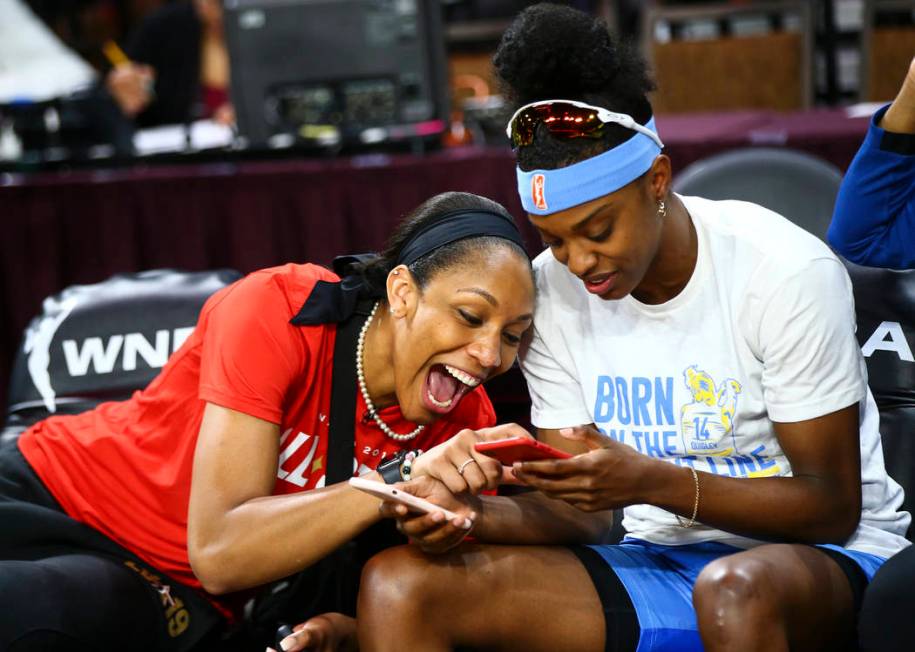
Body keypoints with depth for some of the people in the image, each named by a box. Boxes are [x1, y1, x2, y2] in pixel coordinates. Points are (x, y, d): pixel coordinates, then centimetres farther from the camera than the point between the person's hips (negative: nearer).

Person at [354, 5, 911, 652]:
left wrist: (652, 481, -26)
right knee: (399, 584, -16)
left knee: (738, 589, -42)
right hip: (659, 561, 4)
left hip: (829, 558, -4)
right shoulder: (551, 290, -1)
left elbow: (834, 507, -12)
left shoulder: (787, 273, -15)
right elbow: (585, 514, 2)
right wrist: (475, 516, -21)